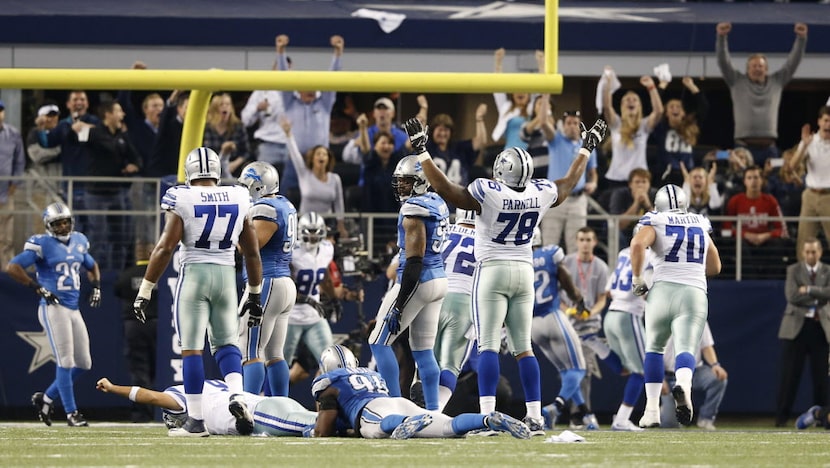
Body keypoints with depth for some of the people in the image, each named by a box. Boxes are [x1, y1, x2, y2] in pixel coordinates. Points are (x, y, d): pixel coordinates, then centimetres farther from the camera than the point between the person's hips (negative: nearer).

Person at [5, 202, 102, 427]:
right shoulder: (42, 244, -9)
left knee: (83, 363, 8)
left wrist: (96, 286, 12)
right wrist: (38, 288, -17)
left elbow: (92, 267, 31)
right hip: (53, 308, -8)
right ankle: (71, 413, -2)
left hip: (74, 310, 8)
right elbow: (12, 267, -15)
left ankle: (46, 398, 22)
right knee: (66, 362, -8)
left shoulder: (78, 241, 12)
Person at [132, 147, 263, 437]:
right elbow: (252, 253, 11)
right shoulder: (239, 201, 5)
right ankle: (237, 394, -11)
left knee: (191, 349, 1)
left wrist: (144, 291, -5)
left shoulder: (182, 200, -6)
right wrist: (254, 295, 21)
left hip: (193, 274, -3)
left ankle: (196, 420, 0)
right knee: (226, 342, 15)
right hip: (226, 275, 3)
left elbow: (165, 248, -10)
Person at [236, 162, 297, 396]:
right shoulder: (285, 205, 14)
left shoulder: (265, 209, -15)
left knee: (251, 352, -10)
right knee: (274, 354, 13)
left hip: (266, 284, -10)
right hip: (286, 283, 10)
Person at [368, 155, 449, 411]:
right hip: (439, 279, 9)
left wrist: (398, 306, -20)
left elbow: (414, 261, -20)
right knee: (423, 350, 12)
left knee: (379, 343, 0)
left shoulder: (414, 209, -16)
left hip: (417, 281, -9)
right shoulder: (438, 204, 11)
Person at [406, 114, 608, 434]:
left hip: (492, 272, -5)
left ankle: (487, 415, -17)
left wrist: (421, 152, -9)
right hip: (524, 273, 5)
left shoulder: (488, 194, -18)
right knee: (523, 348, 8)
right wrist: (587, 149, 33)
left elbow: (444, 188, -15)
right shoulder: (541, 194, -2)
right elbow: (569, 183, 18)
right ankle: (535, 417, 5)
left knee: (488, 346, -8)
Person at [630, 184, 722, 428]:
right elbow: (714, 267, 26)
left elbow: (638, 243, -17)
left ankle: (652, 410, 15)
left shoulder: (656, 225, 5)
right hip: (695, 294, 1)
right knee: (685, 349, -11)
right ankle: (683, 385, -46)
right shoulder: (701, 227, 18)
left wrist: (637, 279, -7)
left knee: (654, 347, 19)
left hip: (663, 291, -1)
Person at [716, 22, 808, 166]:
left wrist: (801, 38, -1)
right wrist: (721, 37, -12)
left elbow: (793, 61, 11)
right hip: (744, 146, -2)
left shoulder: (777, 82, 14)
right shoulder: (737, 82, 9)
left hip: (768, 147, 2)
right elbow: (723, 61, 1)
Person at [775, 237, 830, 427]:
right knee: (789, 374, -3)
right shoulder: (793, 271, 7)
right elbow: (792, 296, -9)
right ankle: (781, 416, 0)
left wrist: (808, 290, -12)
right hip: (796, 325, -1)